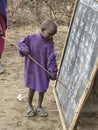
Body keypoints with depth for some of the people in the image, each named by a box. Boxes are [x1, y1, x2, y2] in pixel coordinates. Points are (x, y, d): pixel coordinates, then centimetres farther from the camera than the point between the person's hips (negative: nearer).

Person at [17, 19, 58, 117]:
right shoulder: (31, 38, -14)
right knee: (32, 88, 12)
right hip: (31, 69, -1)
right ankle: (29, 106, 34)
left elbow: (51, 59, -13)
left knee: (42, 89, 13)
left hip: (43, 71, 1)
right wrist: (24, 49, -21)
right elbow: (21, 43, -1)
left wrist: (52, 71, -18)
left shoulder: (49, 44, -12)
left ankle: (39, 107, 33)